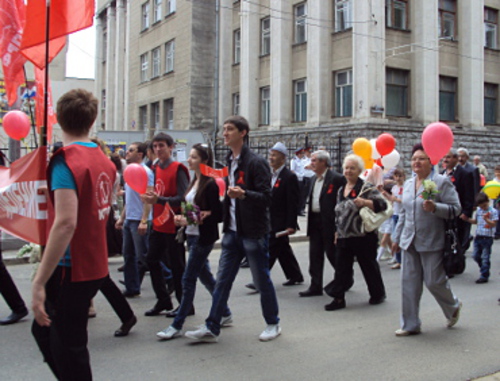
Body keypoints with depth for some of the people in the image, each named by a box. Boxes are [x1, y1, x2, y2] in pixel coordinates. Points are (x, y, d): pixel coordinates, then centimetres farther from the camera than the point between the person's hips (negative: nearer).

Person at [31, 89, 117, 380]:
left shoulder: (65, 161, -17)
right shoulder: (104, 161, 6)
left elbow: (65, 223, -26)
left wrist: (39, 283, -25)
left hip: (71, 269, -8)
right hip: (96, 266, 8)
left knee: (69, 350, 4)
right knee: (43, 330, 23)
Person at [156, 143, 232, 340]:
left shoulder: (210, 185, -14)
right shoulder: (194, 182, 12)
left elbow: (218, 214, -16)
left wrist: (199, 218, -24)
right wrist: (181, 217, 2)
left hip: (203, 237, -9)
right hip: (192, 235, 9)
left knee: (188, 279, -4)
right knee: (205, 276, 15)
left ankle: (177, 325, 5)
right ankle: (225, 314, 29)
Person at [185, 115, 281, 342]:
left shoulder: (256, 162, -12)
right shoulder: (229, 162, 13)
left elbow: (266, 197, -18)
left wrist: (243, 194, -33)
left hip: (253, 232, -7)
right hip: (232, 231, 7)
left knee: (262, 280, 6)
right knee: (222, 281, 7)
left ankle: (273, 324, 24)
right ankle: (211, 328, 13)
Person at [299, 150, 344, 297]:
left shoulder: (336, 179, -11)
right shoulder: (315, 180, 14)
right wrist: (310, 224, 14)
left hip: (329, 223, -7)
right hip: (315, 222, 8)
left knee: (332, 253, 3)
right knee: (315, 255, 7)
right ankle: (316, 286, 13)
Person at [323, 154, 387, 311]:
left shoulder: (366, 187, -7)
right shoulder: (341, 190, 14)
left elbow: (382, 203, -17)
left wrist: (364, 202, -31)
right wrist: (338, 230, 20)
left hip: (363, 236, -6)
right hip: (344, 236, 6)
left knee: (369, 266, 8)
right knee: (342, 268, 3)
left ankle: (378, 294, 27)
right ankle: (339, 298, 7)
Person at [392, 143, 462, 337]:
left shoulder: (442, 182, -7)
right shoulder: (408, 184, 12)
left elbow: (455, 208, -11)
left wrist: (434, 207, -27)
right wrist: (397, 237, 20)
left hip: (432, 242, -6)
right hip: (409, 241, 6)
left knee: (434, 281, 2)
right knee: (409, 283, 6)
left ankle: (453, 307, 34)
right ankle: (410, 324, 16)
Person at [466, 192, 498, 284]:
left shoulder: (493, 211, -9)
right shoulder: (478, 211, 10)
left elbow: (493, 224, -14)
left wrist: (486, 219, -30)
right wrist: (467, 219, 7)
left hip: (487, 237, -6)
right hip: (478, 236, 7)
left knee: (485, 258, -2)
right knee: (475, 256, 11)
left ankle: (484, 276, 5)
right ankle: (484, 268, 33)